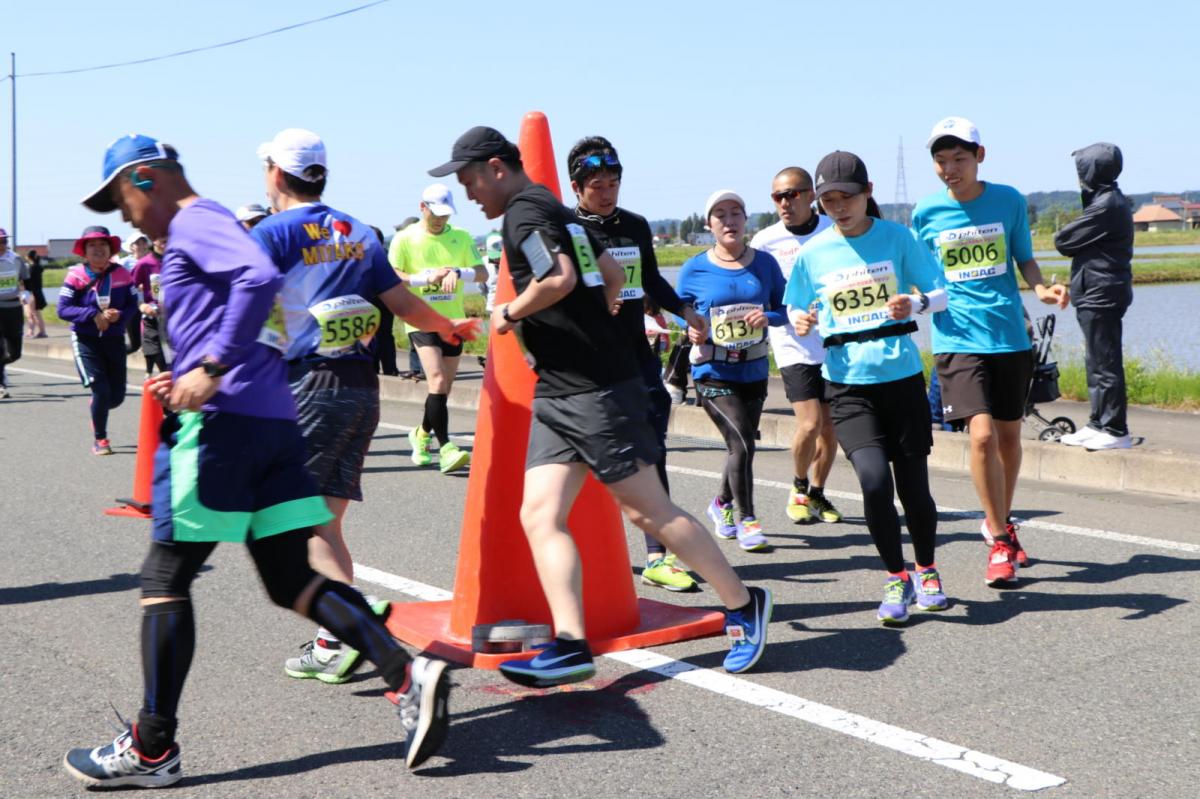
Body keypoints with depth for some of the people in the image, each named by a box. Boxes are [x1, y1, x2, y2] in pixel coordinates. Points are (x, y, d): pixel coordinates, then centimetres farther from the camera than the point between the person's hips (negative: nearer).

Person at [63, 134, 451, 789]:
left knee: (164, 581, 1)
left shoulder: (194, 222, -4)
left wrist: (211, 369, -24)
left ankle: (152, 749, 9)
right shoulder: (211, 229, 25)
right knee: (290, 581, 8)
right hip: (274, 421, 9)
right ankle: (406, 674, -6)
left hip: (222, 419, -9)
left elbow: (261, 279, -24)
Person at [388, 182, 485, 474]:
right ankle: (445, 448, -19)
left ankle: (422, 434, 35)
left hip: (452, 320, 4)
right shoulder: (405, 239, -1)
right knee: (438, 380, -19)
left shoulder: (461, 237, 7)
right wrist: (427, 277, -20)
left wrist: (458, 272, -18)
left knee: (444, 387, 10)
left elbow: (482, 273, 2)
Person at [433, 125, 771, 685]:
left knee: (648, 510, -2)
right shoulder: (554, 210, 19)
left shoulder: (524, 213, -11)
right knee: (539, 514, -1)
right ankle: (570, 645, -5)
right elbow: (612, 276, 27)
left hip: (595, 391, -10)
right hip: (558, 393, 10)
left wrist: (509, 312, -13)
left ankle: (743, 605, 12)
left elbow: (560, 280, -28)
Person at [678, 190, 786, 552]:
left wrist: (768, 317, -15)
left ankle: (722, 503, 40)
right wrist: (690, 330, -13)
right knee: (742, 443, -15)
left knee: (741, 444, 13)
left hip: (754, 372, 3)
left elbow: (785, 308, 6)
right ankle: (746, 521, 0)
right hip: (713, 374, -3)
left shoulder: (764, 263, 2)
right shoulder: (694, 270, -3)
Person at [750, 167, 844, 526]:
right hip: (794, 346, -3)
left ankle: (816, 494, 27)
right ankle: (799, 486, 14)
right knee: (810, 424, -12)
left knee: (830, 427, 8)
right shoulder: (766, 240, -4)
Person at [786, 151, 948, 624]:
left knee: (913, 483, 5)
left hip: (902, 376, 0)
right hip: (846, 385, 0)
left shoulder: (897, 237, 0)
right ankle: (896, 578, 4)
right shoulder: (812, 252, 3)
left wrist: (915, 304, -19)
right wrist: (801, 322, -10)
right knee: (873, 478, -19)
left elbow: (940, 294, 2)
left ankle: (927, 571, 32)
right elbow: (797, 309, 13)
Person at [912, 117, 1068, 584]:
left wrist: (1042, 289, -11)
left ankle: (998, 523, 36)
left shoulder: (1009, 201, 1)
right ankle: (1000, 542, -1)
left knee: (1009, 436, 12)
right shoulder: (927, 213, 0)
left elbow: (1024, 259, 9)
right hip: (957, 340, -2)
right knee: (982, 435, -16)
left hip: (1010, 336, 2)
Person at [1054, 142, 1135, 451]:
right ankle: (1098, 425, 22)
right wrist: (1071, 235, -4)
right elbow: (1087, 240, 13)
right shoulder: (1111, 201, 17)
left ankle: (1116, 431, -3)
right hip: (1099, 294, 11)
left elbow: (1063, 241, -15)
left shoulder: (1106, 206, -17)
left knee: (1105, 363, -7)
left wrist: (1062, 234, 5)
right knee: (1097, 362, 15)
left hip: (1101, 295, -11)